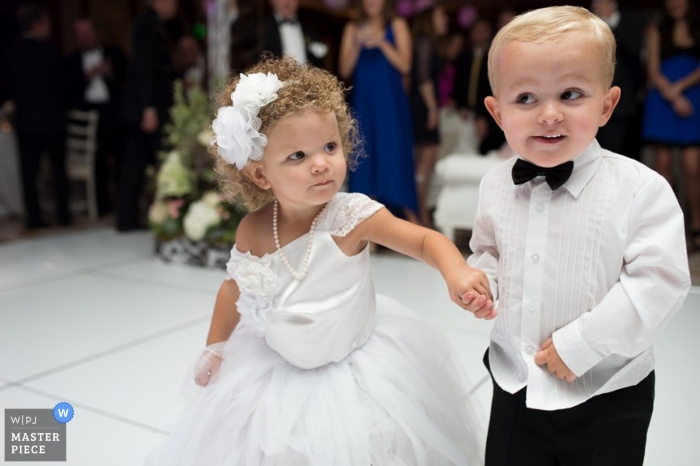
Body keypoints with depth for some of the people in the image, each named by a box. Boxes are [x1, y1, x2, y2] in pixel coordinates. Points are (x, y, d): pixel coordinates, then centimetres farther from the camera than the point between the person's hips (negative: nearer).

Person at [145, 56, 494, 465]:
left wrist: (457, 272, -40)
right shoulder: (253, 231, -14)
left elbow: (425, 241, -19)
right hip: (280, 374, 3)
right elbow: (235, 289, 5)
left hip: (358, 371, -2)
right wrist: (214, 351, 12)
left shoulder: (352, 216, -25)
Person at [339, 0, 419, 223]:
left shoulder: (397, 25, 5)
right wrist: (357, 45, -12)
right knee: (365, 161, 1)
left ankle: (410, 221, 0)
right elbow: (344, 71, 3)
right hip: (363, 104, 2)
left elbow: (405, 65, -5)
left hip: (391, 104, -2)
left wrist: (381, 43, -17)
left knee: (395, 159, -4)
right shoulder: (352, 28, 11)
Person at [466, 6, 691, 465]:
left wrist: (580, 345, -20)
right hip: (516, 386, 4)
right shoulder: (495, 185, -3)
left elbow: (659, 281, -19)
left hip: (607, 394, -3)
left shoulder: (641, 189, -17)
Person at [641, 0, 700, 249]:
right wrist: (674, 98, -10)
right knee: (664, 165, 0)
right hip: (662, 104, 1)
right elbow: (653, 71, 1)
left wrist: (680, 86, -13)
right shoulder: (657, 31, 8)